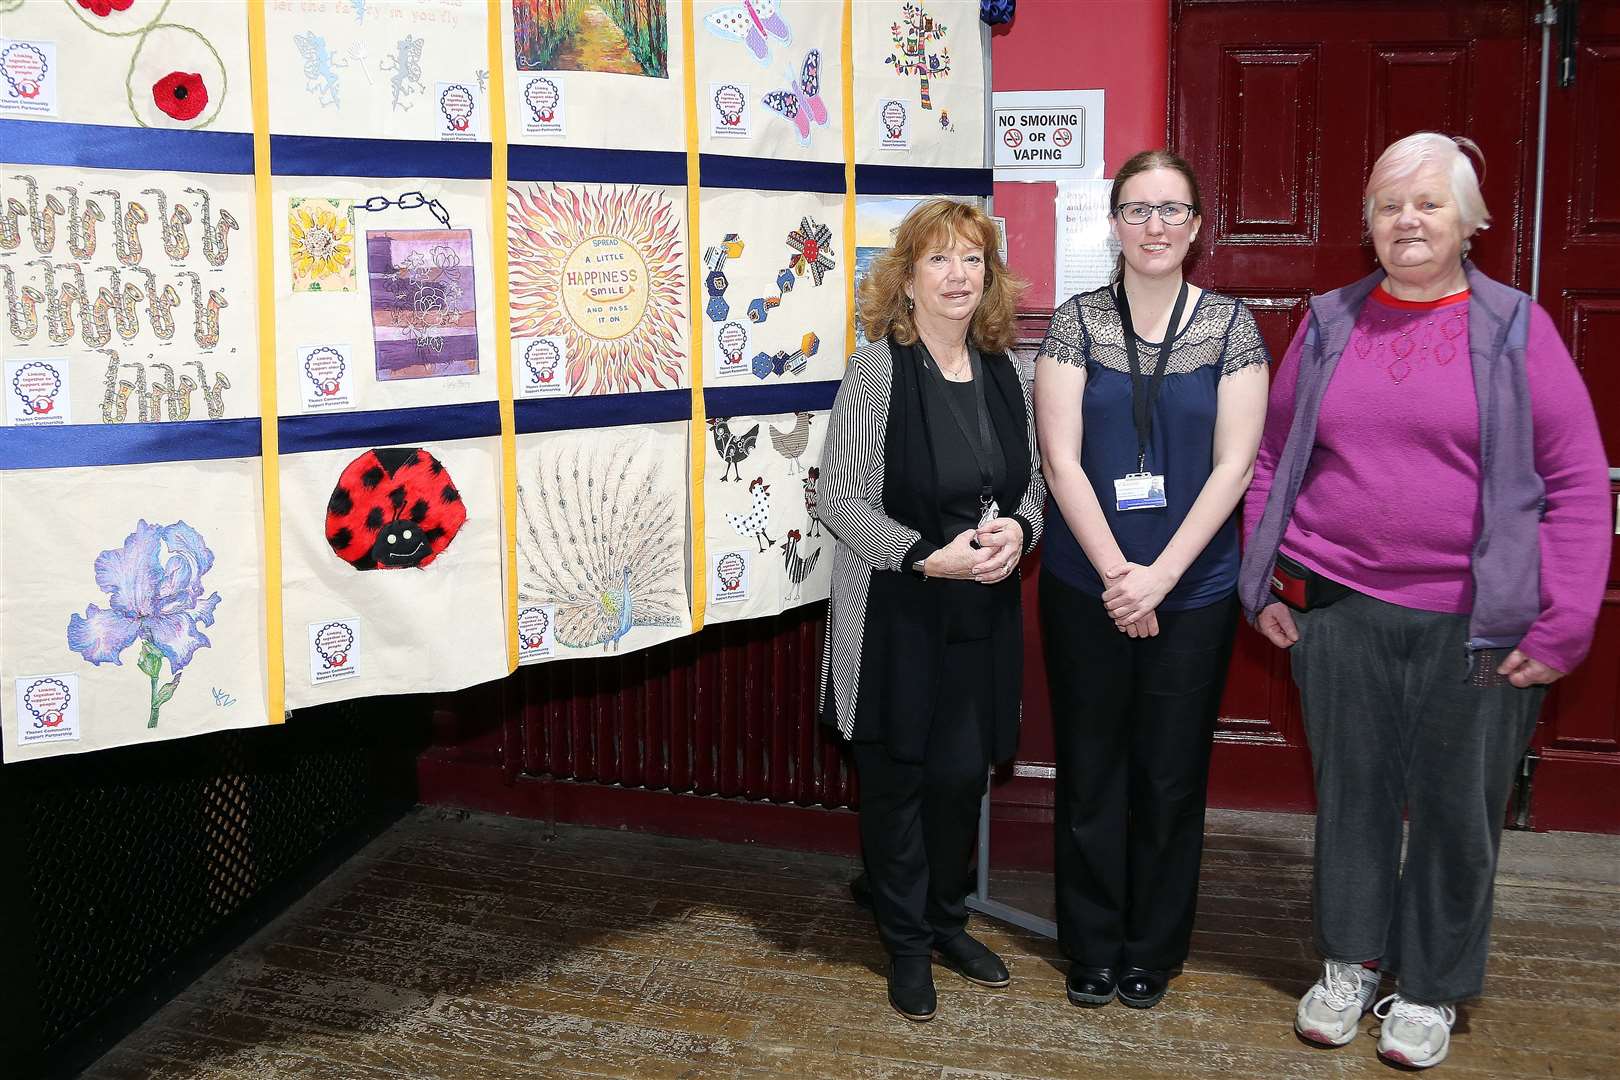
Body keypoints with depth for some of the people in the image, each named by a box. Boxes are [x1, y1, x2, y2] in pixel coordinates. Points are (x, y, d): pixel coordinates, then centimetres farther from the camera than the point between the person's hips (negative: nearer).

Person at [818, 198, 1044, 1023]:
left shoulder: (1002, 371, 6)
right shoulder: (877, 370, -12)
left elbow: (1029, 480, 14)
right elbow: (843, 501, -14)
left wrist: (1017, 528, -8)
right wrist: (930, 556, -23)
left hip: (983, 616, 5)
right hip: (897, 619, -5)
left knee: (964, 774, 13)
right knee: (899, 779, 8)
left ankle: (945, 920, 35)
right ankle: (907, 945, 26)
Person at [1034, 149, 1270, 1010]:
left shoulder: (1230, 326, 0)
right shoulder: (1077, 322, -1)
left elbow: (1234, 464, -5)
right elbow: (1061, 460, -5)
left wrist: (1159, 576, -13)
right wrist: (1116, 573, -13)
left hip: (1194, 590, 0)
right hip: (1085, 586, 0)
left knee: (1172, 774, 9)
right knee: (1090, 770, 9)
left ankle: (1153, 951, 27)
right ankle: (1091, 947, 26)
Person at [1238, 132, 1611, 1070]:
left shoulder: (1516, 329, -1)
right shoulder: (1329, 324, 6)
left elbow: (1580, 482, -3)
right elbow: (1275, 461, 12)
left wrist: (1561, 626, -8)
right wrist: (1264, 585, 6)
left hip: (1474, 623, -2)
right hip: (1337, 608, 2)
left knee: (1460, 809, 8)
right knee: (1352, 792, 12)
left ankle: (1431, 989, 27)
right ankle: (1350, 964, 32)